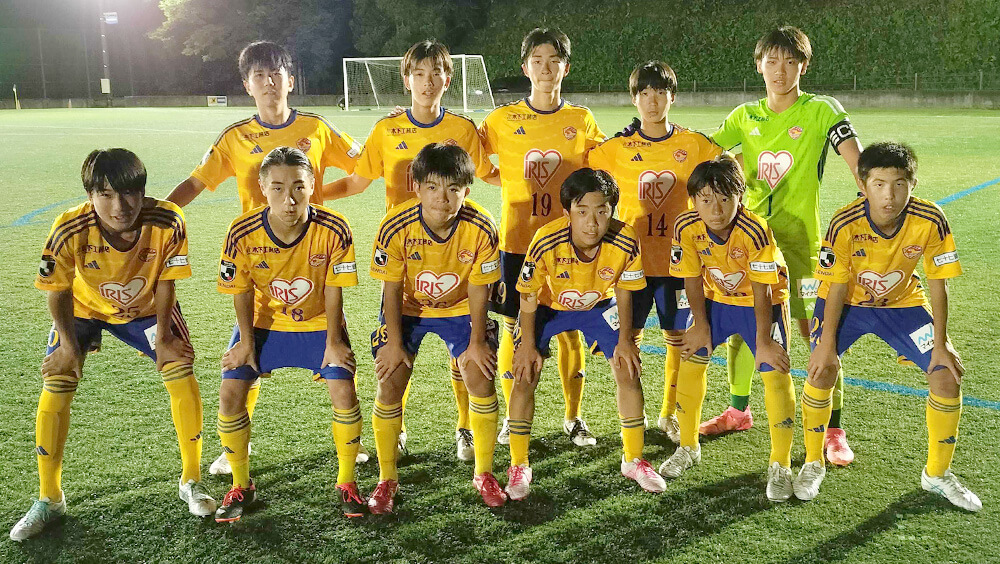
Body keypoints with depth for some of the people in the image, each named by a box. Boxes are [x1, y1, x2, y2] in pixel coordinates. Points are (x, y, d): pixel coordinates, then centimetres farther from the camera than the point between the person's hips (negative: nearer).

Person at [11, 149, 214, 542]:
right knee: (55, 388, -9)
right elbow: (58, 291, -17)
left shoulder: (167, 223, -34)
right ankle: (49, 499, 10)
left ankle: (191, 482, 7)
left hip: (145, 307, 0)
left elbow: (165, 284, -17)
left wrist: (161, 339, -13)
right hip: (84, 307, 0)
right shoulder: (70, 231, -35)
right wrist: (69, 345, -13)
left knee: (182, 374, -12)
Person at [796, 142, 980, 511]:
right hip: (848, 302, -2)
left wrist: (941, 343, -13)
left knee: (948, 376, -7)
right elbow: (837, 288, -19)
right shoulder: (846, 224, -29)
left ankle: (937, 474, 15)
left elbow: (937, 284, -14)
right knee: (822, 369, -20)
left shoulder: (930, 221, -25)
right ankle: (813, 464, 4)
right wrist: (827, 345, -19)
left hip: (902, 302, 2)